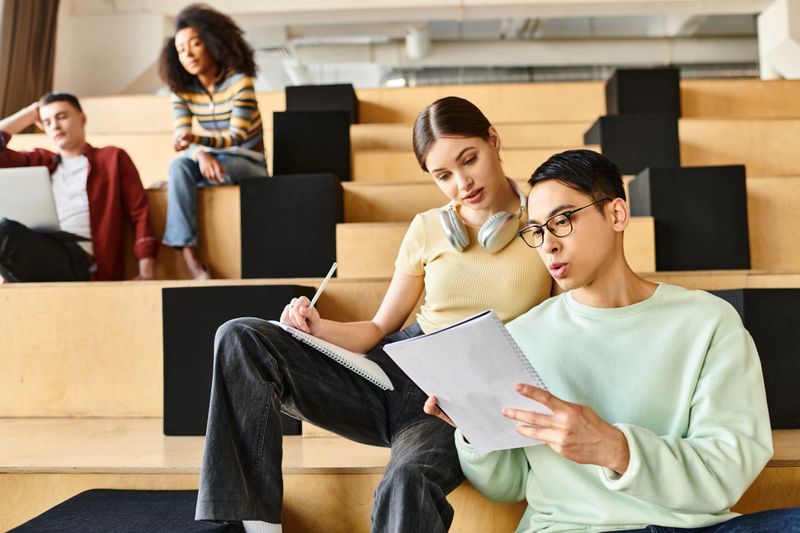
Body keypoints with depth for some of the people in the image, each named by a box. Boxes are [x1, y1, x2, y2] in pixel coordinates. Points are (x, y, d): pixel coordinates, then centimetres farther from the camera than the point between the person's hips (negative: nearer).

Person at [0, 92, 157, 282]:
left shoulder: (112, 157, 18)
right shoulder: (40, 160, 30)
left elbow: (140, 213, 9)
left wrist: (146, 272, -6)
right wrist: (30, 114, 27)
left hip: (78, 260, -5)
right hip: (39, 252, 5)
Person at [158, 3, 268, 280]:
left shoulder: (239, 81, -15)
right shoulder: (182, 90, -1)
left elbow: (237, 137, -22)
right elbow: (181, 136, -12)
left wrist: (196, 139, -40)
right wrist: (202, 155, -35)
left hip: (248, 162, -3)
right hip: (211, 158, 3)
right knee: (179, 166, -30)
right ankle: (190, 257, -37)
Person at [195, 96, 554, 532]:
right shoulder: (427, 228, 9)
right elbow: (380, 328, 12)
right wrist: (318, 328, -8)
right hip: (395, 370, 4)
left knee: (408, 479, -40)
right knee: (241, 338, -14)